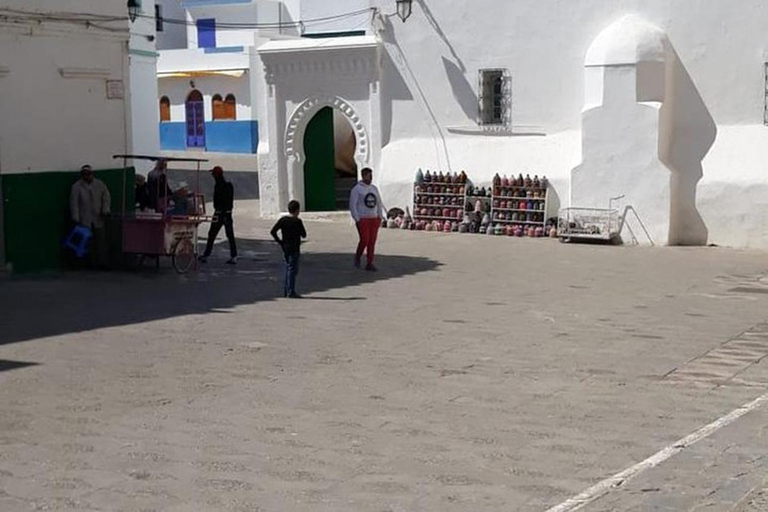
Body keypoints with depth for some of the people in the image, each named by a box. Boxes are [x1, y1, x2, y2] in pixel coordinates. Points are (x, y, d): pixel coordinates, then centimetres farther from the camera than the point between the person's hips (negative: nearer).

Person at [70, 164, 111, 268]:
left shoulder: (100, 184, 11)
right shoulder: (76, 187, 2)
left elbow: (106, 197, 10)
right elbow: (74, 203, -1)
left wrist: (105, 210, -5)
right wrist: (76, 219, -7)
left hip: (99, 219, 2)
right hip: (85, 220, -2)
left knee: (101, 240, -3)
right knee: (89, 242, -3)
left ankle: (103, 262, 0)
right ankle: (93, 263, 3)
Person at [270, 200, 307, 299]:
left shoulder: (283, 220, 3)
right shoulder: (297, 222, -14)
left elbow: (273, 232, 1)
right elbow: (304, 235, -8)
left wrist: (280, 242, 5)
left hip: (285, 248, 7)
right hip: (294, 249, -7)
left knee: (288, 268, 15)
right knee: (292, 269, -3)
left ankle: (287, 291, 19)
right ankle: (291, 292, -4)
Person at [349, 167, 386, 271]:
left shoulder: (374, 188, 10)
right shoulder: (357, 189, -8)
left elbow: (379, 203, 16)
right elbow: (352, 205, -11)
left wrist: (380, 217, 6)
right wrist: (357, 220, -16)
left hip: (373, 219, 5)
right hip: (362, 219, -5)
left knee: (372, 242, 0)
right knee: (364, 240, -12)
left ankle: (370, 264, 4)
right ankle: (358, 257, 15)